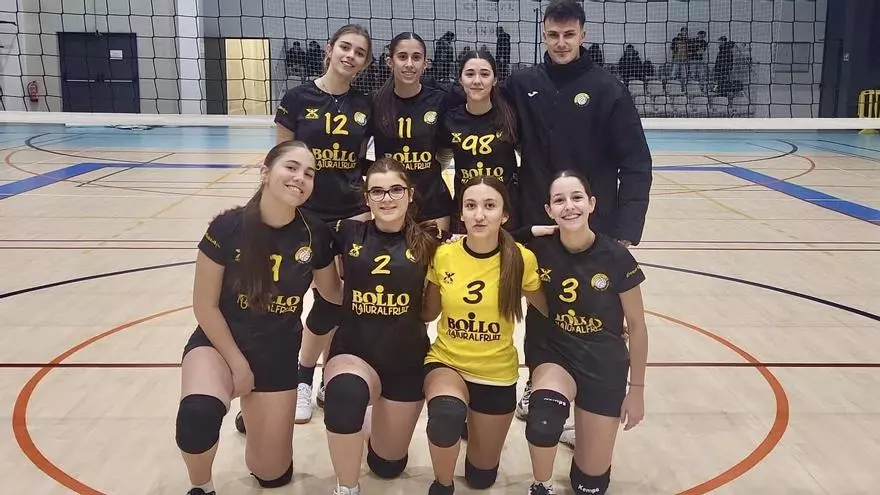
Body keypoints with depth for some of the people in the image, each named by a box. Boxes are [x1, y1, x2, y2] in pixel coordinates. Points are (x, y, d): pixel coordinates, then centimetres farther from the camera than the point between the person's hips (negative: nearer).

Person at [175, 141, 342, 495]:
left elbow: (335, 294, 4)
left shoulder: (315, 235, -13)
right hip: (219, 342, -3)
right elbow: (205, 306, -12)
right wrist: (237, 363, -11)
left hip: (279, 354, 3)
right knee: (199, 413, -36)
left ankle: (253, 413, 42)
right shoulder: (228, 227, -20)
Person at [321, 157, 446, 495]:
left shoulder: (427, 241, -6)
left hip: (407, 360, 1)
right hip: (353, 352, -1)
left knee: (388, 464, 13)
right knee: (345, 392, -38)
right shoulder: (349, 234, -5)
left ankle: (383, 420, 48)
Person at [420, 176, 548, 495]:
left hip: (496, 374, 1)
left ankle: (475, 423, 47)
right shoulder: (443, 255, -11)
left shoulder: (521, 260, -15)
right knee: (447, 413, -37)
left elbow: (549, 309, 1)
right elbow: (428, 313, 3)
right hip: (446, 363, -1)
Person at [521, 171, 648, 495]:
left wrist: (637, 388, 2)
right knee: (544, 417, -35)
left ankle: (583, 434, 38)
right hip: (555, 353, 0)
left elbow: (636, 326, -4)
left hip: (604, 364, 0)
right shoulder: (538, 250, -13)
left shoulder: (616, 257, -16)